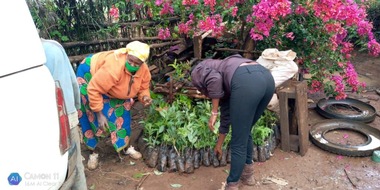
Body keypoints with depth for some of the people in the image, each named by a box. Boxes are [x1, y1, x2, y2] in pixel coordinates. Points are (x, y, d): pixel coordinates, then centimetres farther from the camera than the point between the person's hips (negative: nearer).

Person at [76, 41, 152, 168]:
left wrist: (145, 97, -28)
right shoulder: (113, 67, -45)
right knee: (91, 117, -5)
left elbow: (143, 88, -4)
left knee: (121, 113, 4)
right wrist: (99, 114, -33)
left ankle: (124, 146, 21)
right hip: (89, 74, -6)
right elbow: (94, 89, -38)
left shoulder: (144, 70, -23)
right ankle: (93, 152, 11)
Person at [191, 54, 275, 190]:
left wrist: (213, 113, 5)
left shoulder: (197, 71, 24)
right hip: (267, 77, 9)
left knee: (238, 143, 7)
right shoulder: (222, 79, 40)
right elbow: (226, 115, 44)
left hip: (247, 82, -9)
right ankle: (247, 175, 42)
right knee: (245, 132, 28)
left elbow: (215, 78, -3)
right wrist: (219, 145, 56)